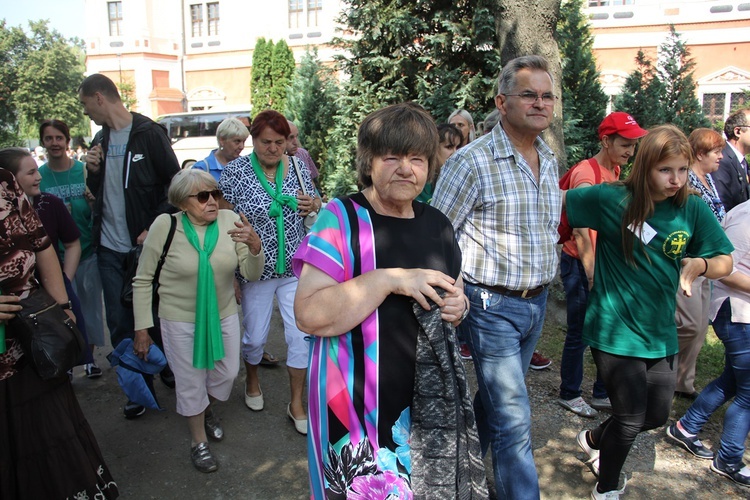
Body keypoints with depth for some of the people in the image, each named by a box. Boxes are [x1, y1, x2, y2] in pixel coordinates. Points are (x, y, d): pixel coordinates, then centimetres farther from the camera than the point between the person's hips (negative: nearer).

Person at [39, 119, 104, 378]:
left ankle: (90, 356, 29)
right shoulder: (38, 176, -3)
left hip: (88, 251, 0)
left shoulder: (85, 170, -5)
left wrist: (93, 201, -20)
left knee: (90, 305, 11)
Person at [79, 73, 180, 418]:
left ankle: (166, 367, 34)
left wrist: (154, 228, -16)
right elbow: (98, 191, 18)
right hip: (109, 248, 5)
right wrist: (93, 170, -2)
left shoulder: (149, 134, -8)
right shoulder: (101, 139, 11)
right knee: (120, 323, 9)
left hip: (144, 245, -5)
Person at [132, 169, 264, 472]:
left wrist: (254, 246, -33)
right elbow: (143, 280, -6)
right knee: (191, 383, 12)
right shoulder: (165, 226, -16)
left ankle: (206, 408, 52)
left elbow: (251, 275, -12)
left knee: (227, 373, 17)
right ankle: (198, 440, 39)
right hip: (180, 320, -2)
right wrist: (142, 328, -5)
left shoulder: (230, 220, -12)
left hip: (224, 315, 3)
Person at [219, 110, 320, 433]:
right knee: (255, 336, 12)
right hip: (256, 270, -2)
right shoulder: (236, 171, -8)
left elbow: (316, 206, 12)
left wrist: (313, 205, -13)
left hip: (295, 268, 2)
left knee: (301, 334, 3)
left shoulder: (297, 167, 0)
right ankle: (252, 380, 45)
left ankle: (297, 404, 21)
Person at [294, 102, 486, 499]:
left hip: (431, 400, 6)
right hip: (360, 409, -5)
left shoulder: (437, 224, 6)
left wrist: (457, 308, -4)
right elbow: (308, 315, -20)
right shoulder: (343, 218, -11)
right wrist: (389, 279, -26)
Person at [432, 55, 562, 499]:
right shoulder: (473, 161, -15)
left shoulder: (549, 160, 9)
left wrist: (543, 285, 17)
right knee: (514, 420, -4)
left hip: (537, 302, 8)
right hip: (493, 305, -7)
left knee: (497, 397, 22)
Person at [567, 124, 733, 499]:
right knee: (631, 419, 4)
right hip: (615, 330, -5)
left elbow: (724, 263, 3)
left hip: (660, 332, 5)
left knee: (656, 416, 17)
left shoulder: (694, 210, -3)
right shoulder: (611, 199, -14)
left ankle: (594, 439, 47)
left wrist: (701, 264, -18)